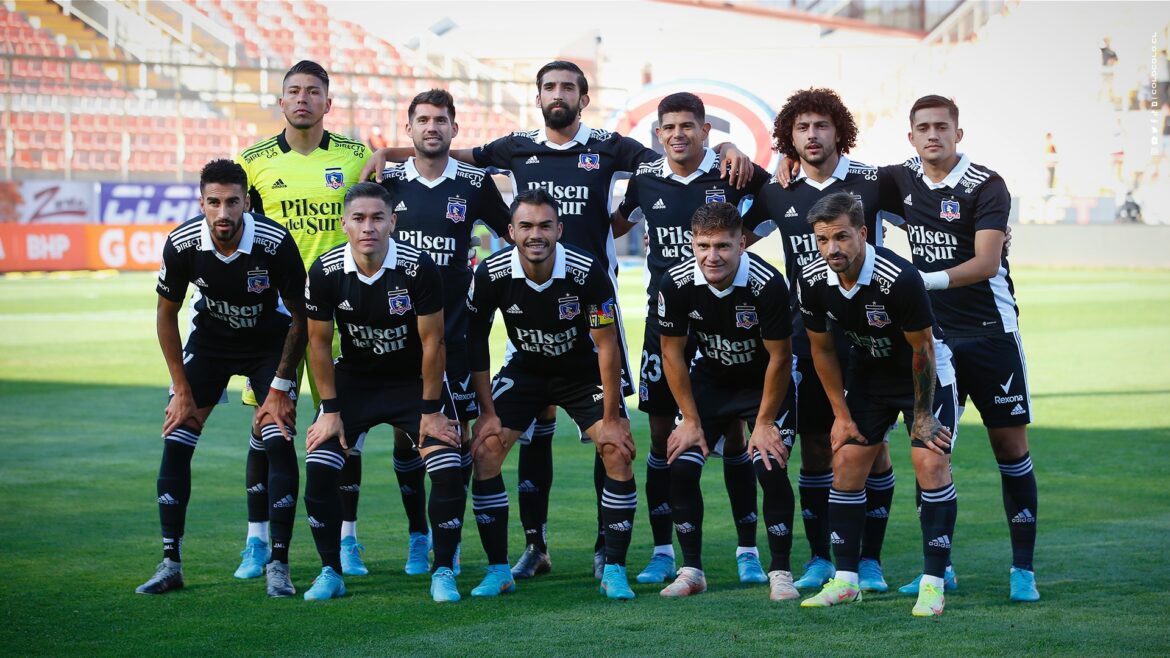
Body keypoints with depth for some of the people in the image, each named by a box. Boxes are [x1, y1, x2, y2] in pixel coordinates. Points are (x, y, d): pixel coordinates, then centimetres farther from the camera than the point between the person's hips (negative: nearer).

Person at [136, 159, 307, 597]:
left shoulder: (275, 243, -29)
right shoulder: (182, 245, -23)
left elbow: (299, 318, -14)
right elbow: (167, 315, -6)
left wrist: (279, 388, -14)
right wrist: (182, 390, -7)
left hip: (270, 342, -2)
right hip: (210, 338, 2)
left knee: (279, 443, -16)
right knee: (175, 441, -8)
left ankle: (278, 566, -7)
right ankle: (170, 565, 2)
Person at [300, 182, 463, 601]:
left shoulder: (418, 267, -23)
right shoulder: (325, 271, -17)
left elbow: (432, 342, -14)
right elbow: (319, 342, -4)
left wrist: (431, 410, -11)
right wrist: (330, 409, -5)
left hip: (415, 379, -2)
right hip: (354, 378, 2)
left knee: (449, 470, -16)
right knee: (318, 468, -13)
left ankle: (443, 573, 0)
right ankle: (330, 573, 3)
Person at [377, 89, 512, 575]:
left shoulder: (475, 183, 0)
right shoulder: (389, 181, 3)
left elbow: (512, 235, 12)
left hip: (456, 327, -1)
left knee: (456, 430, 0)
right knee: (405, 433, 3)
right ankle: (418, 537, 15)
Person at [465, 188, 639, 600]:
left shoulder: (587, 272, -27)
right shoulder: (491, 274, -22)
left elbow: (607, 346, -17)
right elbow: (476, 342, -7)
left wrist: (610, 418, -17)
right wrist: (488, 412, -9)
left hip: (583, 371, -1)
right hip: (525, 370, 2)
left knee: (619, 455, -18)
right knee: (484, 453, -13)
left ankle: (615, 571, -5)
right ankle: (498, 571, -1)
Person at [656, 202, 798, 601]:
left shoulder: (767, 283, -30)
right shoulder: (676, 284, -21)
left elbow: (779, 358, -19)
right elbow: (672, 352, -8)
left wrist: (763, 423, -16)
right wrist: (691, 420, -8)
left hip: (764, 384, -3)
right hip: (709, 379, 3)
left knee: (771, 470, -17)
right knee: (681, 467, -9)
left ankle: (780, 573, -3)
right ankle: (691, 571, 5)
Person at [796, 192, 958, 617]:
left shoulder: (899, 278, -33)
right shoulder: (813, 281, -16)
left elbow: (922, 350, -21)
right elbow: (822, 348, -1)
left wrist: (923, 417, -15)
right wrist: (842, 414, 1)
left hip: (926, 375, -5)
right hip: (868, 373, 5)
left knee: (931, 464, -17)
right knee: (846, 462, -1)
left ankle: (932, 583, -11)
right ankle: (845, 580, 7)